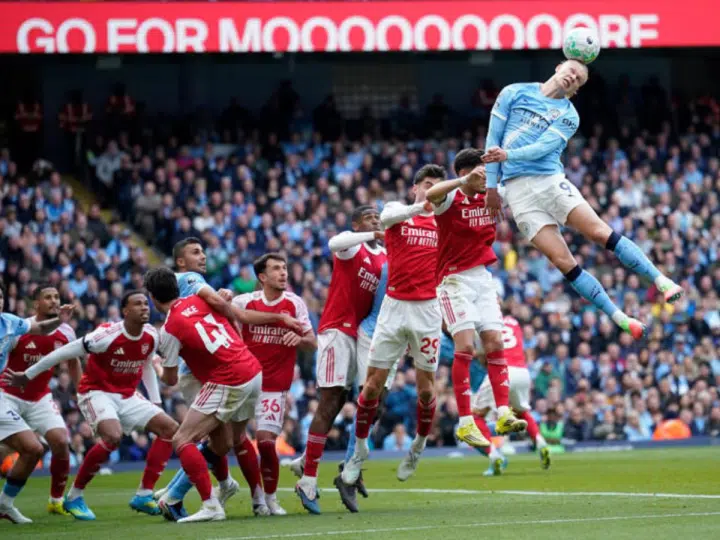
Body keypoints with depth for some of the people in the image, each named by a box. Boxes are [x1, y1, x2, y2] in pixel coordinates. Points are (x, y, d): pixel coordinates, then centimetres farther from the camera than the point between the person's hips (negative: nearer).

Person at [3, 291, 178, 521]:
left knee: (170, 428, -4)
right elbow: (65, 353, -15)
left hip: (127, 396, 7)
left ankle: (144, 495, 0)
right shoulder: (107, 335, -24)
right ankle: (74, 497, -17)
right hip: (96, 393, -7)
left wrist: (156, 402, 13)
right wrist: (27, 375, -9)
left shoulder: (151, 336, -4)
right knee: (113, 436, -33)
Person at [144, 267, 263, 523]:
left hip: (228, 384, -8)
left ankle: (211, 505, -14)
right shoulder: (199, 300, 6)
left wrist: (157, 367, 21)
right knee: (235, 440, 28)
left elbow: (171, 380, 1)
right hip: (254, 373, 8)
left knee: (182, 440, -6)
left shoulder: (169, 329, -9)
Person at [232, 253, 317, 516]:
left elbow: (313, 343, 7)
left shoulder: (295, 303, 2)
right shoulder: (245, 302, 1)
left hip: (275, 386, -1)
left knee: (266, 441, -10)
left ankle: (269, 497, 9)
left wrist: (299, 339, -17)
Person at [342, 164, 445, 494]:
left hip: (428, 310, 1)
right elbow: (388, 216, -21)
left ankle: (419, 445, 24)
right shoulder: (397, 210, 2)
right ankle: (360, 448, 15)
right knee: (373, 384, -1)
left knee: (426, 387, 1)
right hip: (394, 307, -1)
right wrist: (421, 206, -35)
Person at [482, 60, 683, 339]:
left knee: (602, 233, -17)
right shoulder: (514, 93, 8)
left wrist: (508, 155, -25)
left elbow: (543, 148, -9)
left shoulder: (568, 115, 7)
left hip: (550, 180, 0)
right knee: (562, 261, -9)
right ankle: (618, 317, -4)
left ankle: (661, 281, -9)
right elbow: (493, 138, 9)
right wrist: (491, 184, 4)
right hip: (517, 189, 0)